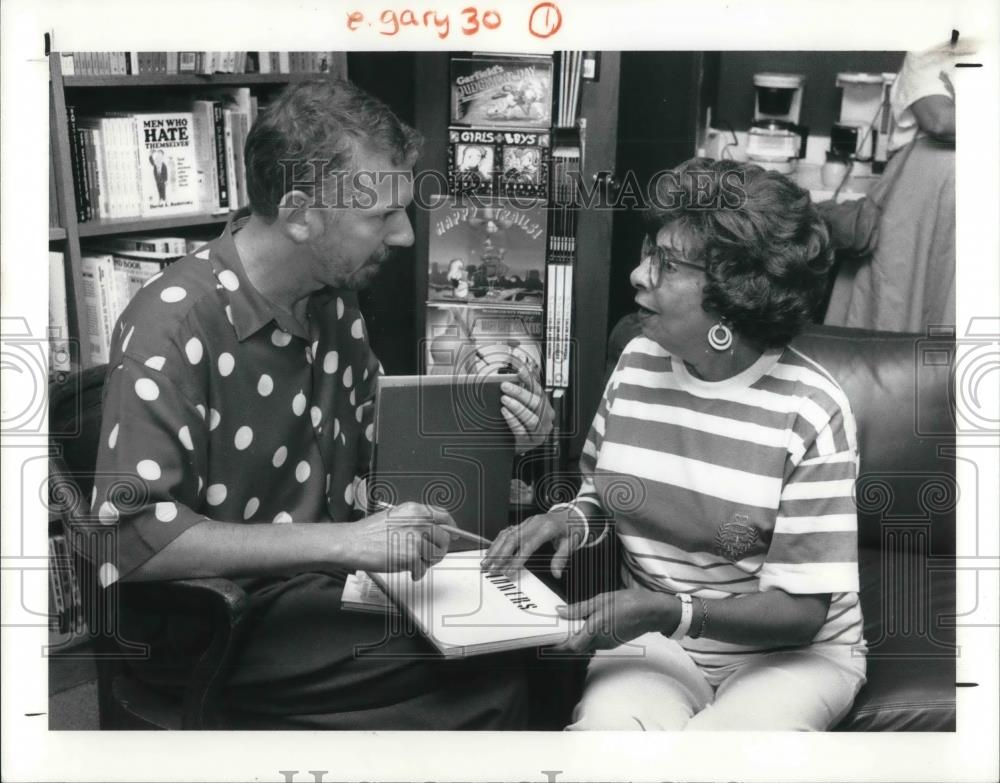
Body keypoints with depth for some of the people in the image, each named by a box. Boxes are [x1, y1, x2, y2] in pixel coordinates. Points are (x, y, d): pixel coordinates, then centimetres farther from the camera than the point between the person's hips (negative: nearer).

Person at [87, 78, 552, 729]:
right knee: (490, 675, -19)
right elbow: (129, 536, -28)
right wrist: (344, 541, -30)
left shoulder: (334, 301, 3)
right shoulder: (173, 326, -22)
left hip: (328, 580, 7)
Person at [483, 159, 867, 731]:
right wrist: (572, 518, -9)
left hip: (790, 652, -2)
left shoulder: (808, 412, -16)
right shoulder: (638, 362, -1)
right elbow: (602, 495, 14)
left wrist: (668, 610, -26)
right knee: (602, 726, -28)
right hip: (652, 639, 3)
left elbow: (802, 608, -15)